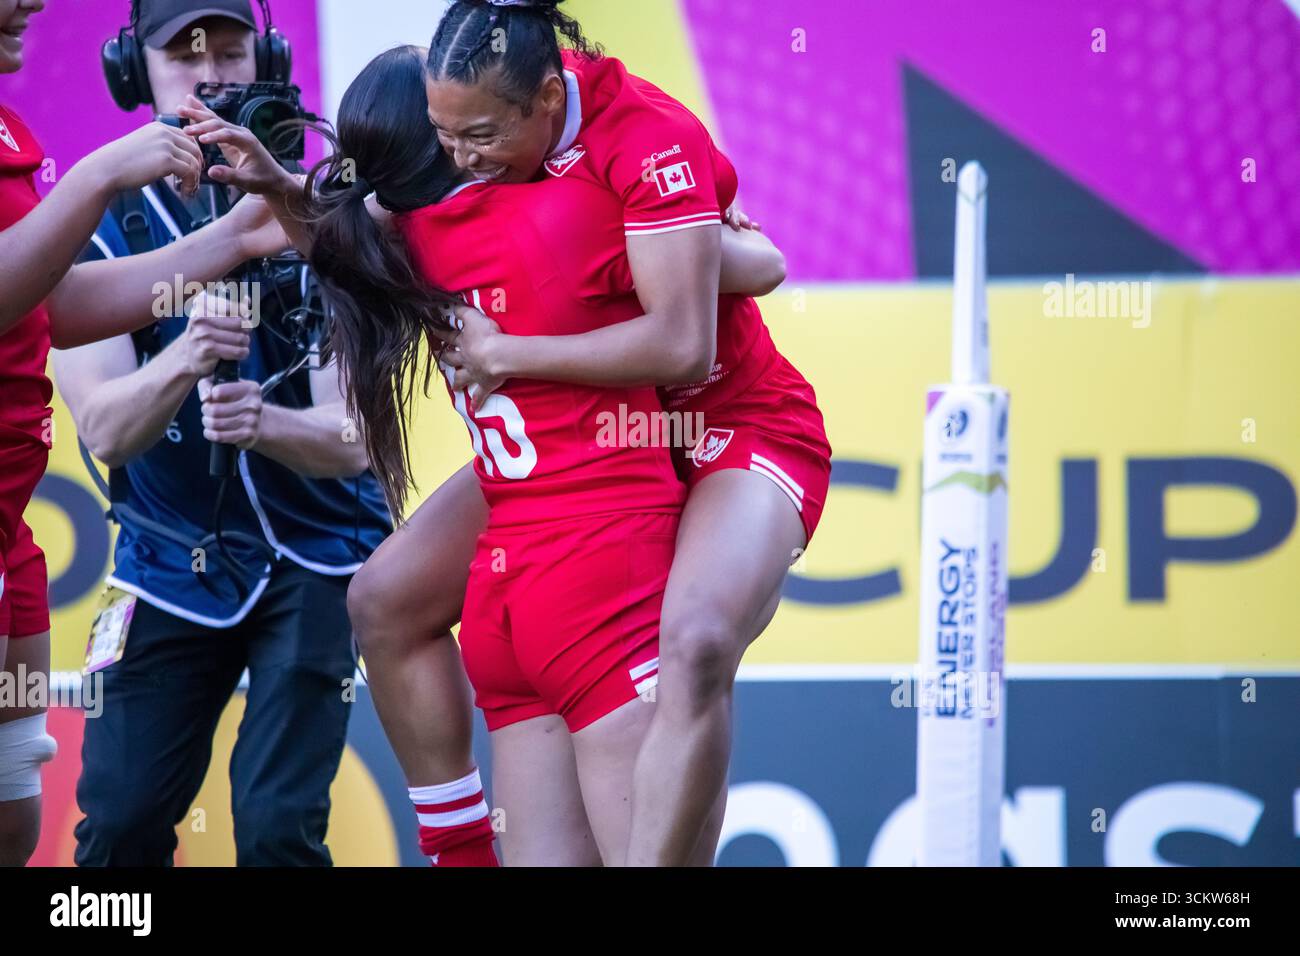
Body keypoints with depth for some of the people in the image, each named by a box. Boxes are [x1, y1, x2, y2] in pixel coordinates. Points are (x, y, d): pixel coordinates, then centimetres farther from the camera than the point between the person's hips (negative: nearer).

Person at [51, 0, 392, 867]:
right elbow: (104, 430, -17)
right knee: (120, 826, -5)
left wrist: (266, 422, -37)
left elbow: (350, 440, -14)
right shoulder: (99, 226, -7)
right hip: (173, 559, 1)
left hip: (314, 557, -1)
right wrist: (185, 356, -38)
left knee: (277, 828, -14)